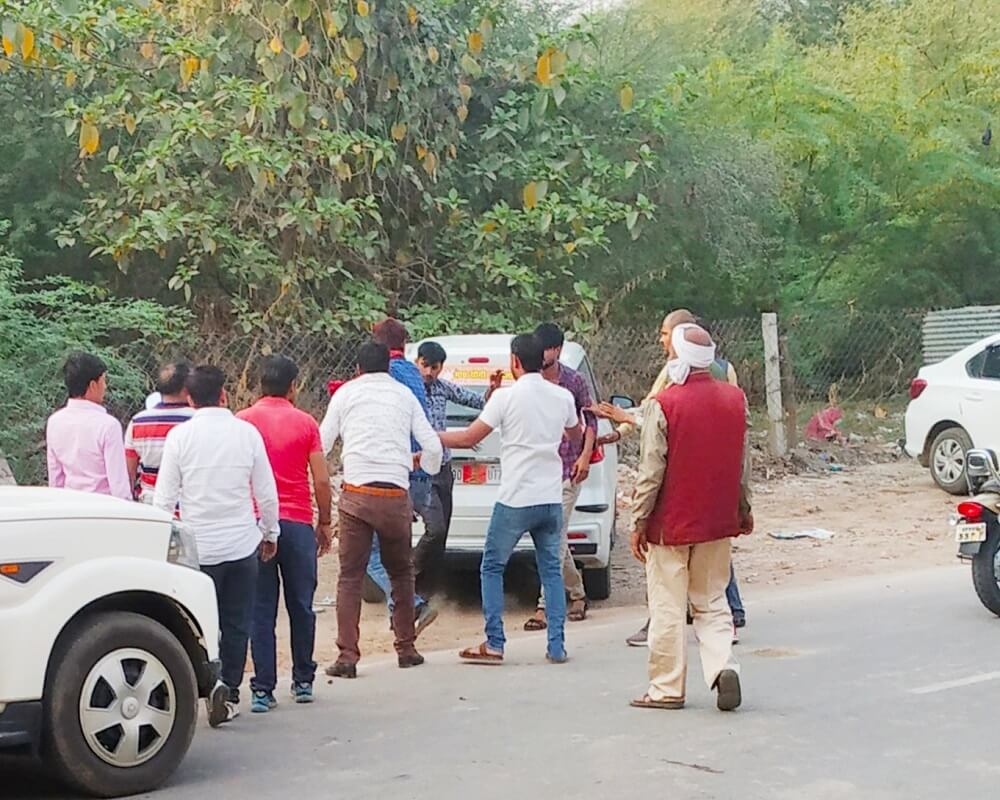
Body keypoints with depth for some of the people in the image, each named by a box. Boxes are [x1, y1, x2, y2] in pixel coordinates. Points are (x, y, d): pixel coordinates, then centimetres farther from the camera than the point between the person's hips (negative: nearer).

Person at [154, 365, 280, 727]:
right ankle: (230, 693, 4)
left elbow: (164, 498, -4)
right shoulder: (246, 432, -2)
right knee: (237, 625, 8)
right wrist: (270, 533, 18)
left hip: (197, 546, -1)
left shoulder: (180, 436, -5)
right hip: (242, 544, 1)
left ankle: (209, 684, -13)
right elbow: (267, 493, 3)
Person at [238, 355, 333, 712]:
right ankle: (303, 682, 21)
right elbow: (321, 481, 0)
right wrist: (325, 523, 12)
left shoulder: (243, 422, 1)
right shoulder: (305, 423, 0)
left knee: (261, 610, 3)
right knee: (301, 606, 12)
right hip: (298, 523, 0)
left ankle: (263, 689, 1)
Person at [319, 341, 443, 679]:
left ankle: (347, 656, -5)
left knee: (350, 577, 2)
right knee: (401, 572, 18)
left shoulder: (347, 392, 10)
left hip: (357, 495, -2)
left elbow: (322, 443, 11)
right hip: (396, 496, 2)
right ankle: (406, 649, 21)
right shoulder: (404, 394, 14)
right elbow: (433, 446, 12)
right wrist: (425, 464, 34)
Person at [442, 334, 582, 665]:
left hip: (515, 500, -5)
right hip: (551, 499, 5)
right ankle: (557, 646, 9)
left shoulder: (506, 396, -10)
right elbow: (576, 435, 24)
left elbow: (469, 438, -6)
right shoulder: (562, 396, 5)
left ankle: (494, 644, 6)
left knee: (492, 568, 9)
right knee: (552, 571, 13)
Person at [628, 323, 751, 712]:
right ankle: (723, 665, -5)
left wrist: (639, 521, -5)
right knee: (711, 603, 15)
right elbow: (743, 464, 10)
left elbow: (651, 471, -13)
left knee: (667, 607, 5)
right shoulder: (735, 399, 1)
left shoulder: (663, 405, -15)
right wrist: (743, 509, 21)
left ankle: (667, 688, 11)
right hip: (718, 521, 5)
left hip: (671, 523, -5)